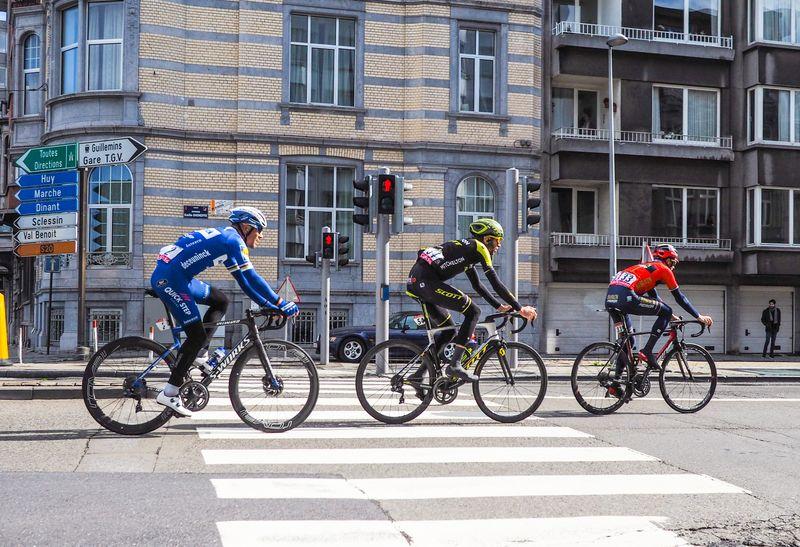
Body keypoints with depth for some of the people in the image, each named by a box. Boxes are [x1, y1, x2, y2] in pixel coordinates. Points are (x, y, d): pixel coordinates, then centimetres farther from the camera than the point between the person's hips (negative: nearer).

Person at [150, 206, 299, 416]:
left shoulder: (226, 240, 21)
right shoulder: (234, 241, -8)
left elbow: (244, 280, 23)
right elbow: (251, 277, -15)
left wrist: (269, 305, 19)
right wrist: (280, 303, -12)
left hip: (178, 277, 10)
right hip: (169, 279, -10)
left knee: (220, 301, 18)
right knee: (198, 336, -7)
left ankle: (197, 354, 12)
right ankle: (169, 394, -4)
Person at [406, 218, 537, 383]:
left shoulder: (466, 249, 28)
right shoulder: (479, 248, 1)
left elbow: (477, 286, 34)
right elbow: (496, 284, -3)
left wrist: (499, 306, 30)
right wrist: (520, 309, 0)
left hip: (415, 282, 10)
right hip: (427, 281, -10)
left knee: (448, 329, 18)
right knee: (473, 312, -4)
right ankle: (454, 365, -11)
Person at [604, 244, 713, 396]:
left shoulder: (647, 267, 34)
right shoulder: (663, 269, 11)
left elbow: (654, 298, 39)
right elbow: (680, 298, 12)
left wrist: (669, 316, 41)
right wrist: (699, 317, 19)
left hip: (610, 299, 9)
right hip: (625, 297, -9)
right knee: (666, 311, 3)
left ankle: (615, 385, 19)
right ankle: (647, 352, -2)